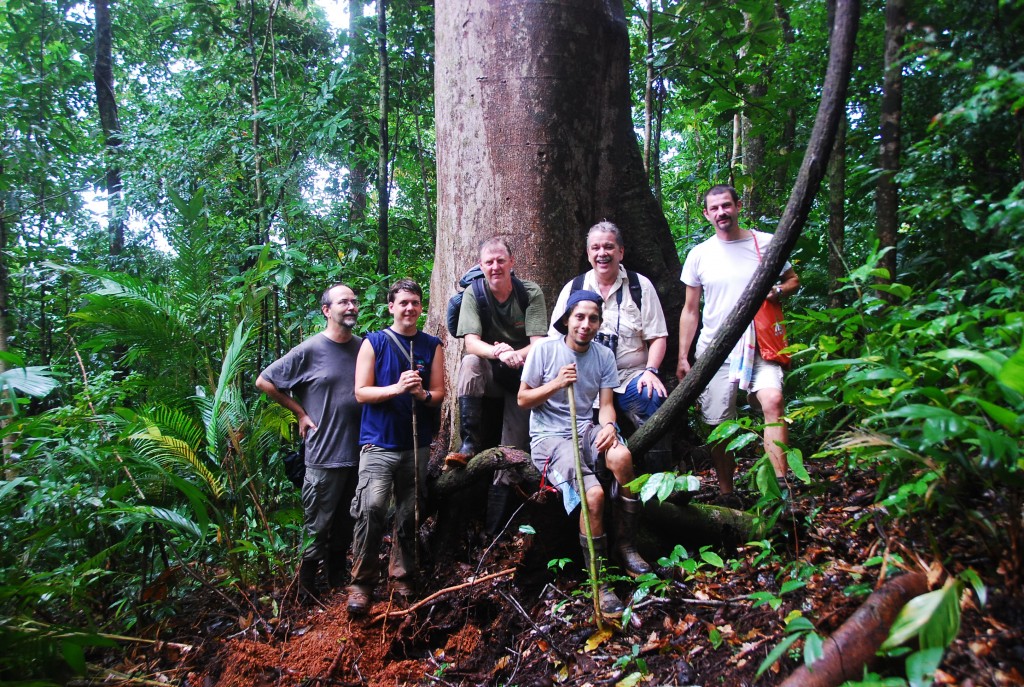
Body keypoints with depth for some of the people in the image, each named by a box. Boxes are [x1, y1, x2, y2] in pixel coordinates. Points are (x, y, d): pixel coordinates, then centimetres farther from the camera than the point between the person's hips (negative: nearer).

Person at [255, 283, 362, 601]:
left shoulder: (364, 348, 5)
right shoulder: (310, 350, -8)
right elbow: (264, 382, -2)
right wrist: (300, 412, -3)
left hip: (359, 453, 5)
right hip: (324, 456, -4)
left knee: (346, 524, 17)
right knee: (317, 526, 4)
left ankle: (338, 578, 34)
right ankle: (306, 586, 23)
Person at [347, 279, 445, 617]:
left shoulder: (432, 345, 9)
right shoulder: (373, 343, 1)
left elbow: (439, 393, 7)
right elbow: (361, 393, -4)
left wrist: (423, 395, -16)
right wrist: (397, 388, -20)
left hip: (417, 443, 3)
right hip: (379, 443, -3)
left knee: (409, 515, 11)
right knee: (371, 507, -19)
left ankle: (403, 577, 27)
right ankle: (361, 583, -7)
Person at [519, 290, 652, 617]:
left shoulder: (604, 355, 7)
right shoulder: (545, 349, -5)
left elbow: (606, 404, 5)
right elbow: (523, 399, 0)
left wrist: (608, 425, -18)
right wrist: (556, 384, -16)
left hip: (585, 430, 4)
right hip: (549, 436, -4)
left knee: (622, 456, -32)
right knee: (593, 493, -29)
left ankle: (626, 546, -11)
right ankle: (598, 583, -12)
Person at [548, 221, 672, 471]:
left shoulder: (640, 286, 9)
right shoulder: (572, 289, 13)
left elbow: (657, 337, 7)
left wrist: (650, 370, -12)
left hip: (630, 375, 0)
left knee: (653, 397, -33)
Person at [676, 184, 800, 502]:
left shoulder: (766, 243, 6)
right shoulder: (699, 255, 8)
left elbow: (793, 280, 16)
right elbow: (690, 310, 12)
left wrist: (778, 291, -8)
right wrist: (682, 358, 7)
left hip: (758, 345, -1)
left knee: (773, 401, -26)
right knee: (719, 426, 4)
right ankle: (726, 494, 20)